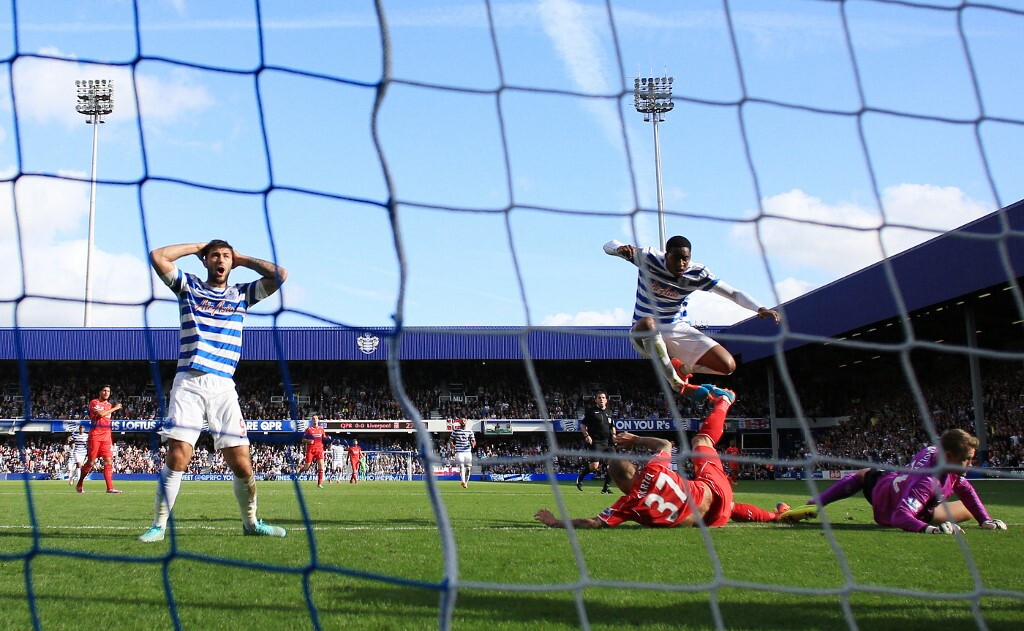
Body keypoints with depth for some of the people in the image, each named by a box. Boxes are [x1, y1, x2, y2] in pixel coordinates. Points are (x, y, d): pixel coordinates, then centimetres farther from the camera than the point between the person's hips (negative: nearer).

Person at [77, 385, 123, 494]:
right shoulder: (94, 402, -2)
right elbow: (100, 414, -19)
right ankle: (79, 485, 14)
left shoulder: (109, 405, 18)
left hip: (106, 437, 5)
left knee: (109, 461, -5)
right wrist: (115, 408, -10)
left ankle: (110, 487, -10)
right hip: (95, 436, -5)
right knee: (91, 461, -2)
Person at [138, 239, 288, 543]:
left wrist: (242, 259, 17)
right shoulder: (188, 286, 14)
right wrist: (197, 247, 13)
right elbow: (157, 256, 3)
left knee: (241, 461, -3)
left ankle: (251, 521, 15)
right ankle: (159, 526, -5)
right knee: (178, 456, -13)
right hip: (189, 382, -2)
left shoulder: (242, 294, 18)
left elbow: (280, 275, 9)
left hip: (223, 385, 2)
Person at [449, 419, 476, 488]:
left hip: (468, 451, 2)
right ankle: (463, 482, -27)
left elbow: (473, 441, 8)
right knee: (461, 466, -17)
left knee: (468, 468, 2)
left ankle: (466, 482, 21)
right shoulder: (455, 431, 5)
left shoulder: (470, 431, 8)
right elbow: (450, 439, 12)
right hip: (459, 451, -2)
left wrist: (473, 444, -15)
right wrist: (452, 444, -8)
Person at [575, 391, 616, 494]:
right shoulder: (591, 411, 1)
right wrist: (586, 435, -10)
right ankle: (580, 478, 10)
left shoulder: (608, 412, 16)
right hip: (596, 442, -6)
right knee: (594, 466, -18)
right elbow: (582, 424, 3)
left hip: (608, 442, 6)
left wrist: (613, 434, 8)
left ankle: (605, 488, 10)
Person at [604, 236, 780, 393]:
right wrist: (620, 249, -38)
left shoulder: (697, 274, -11)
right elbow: (609, 246, -13)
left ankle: (683, 367, 17)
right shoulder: (648, 258, -16)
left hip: (678, 328, 2)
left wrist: (761, 308, -29)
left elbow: (733, 293, -12)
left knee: (727, 366, -15)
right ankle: (675, 381, -23)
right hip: (644, 333, -2)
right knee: (647, 323, -44)